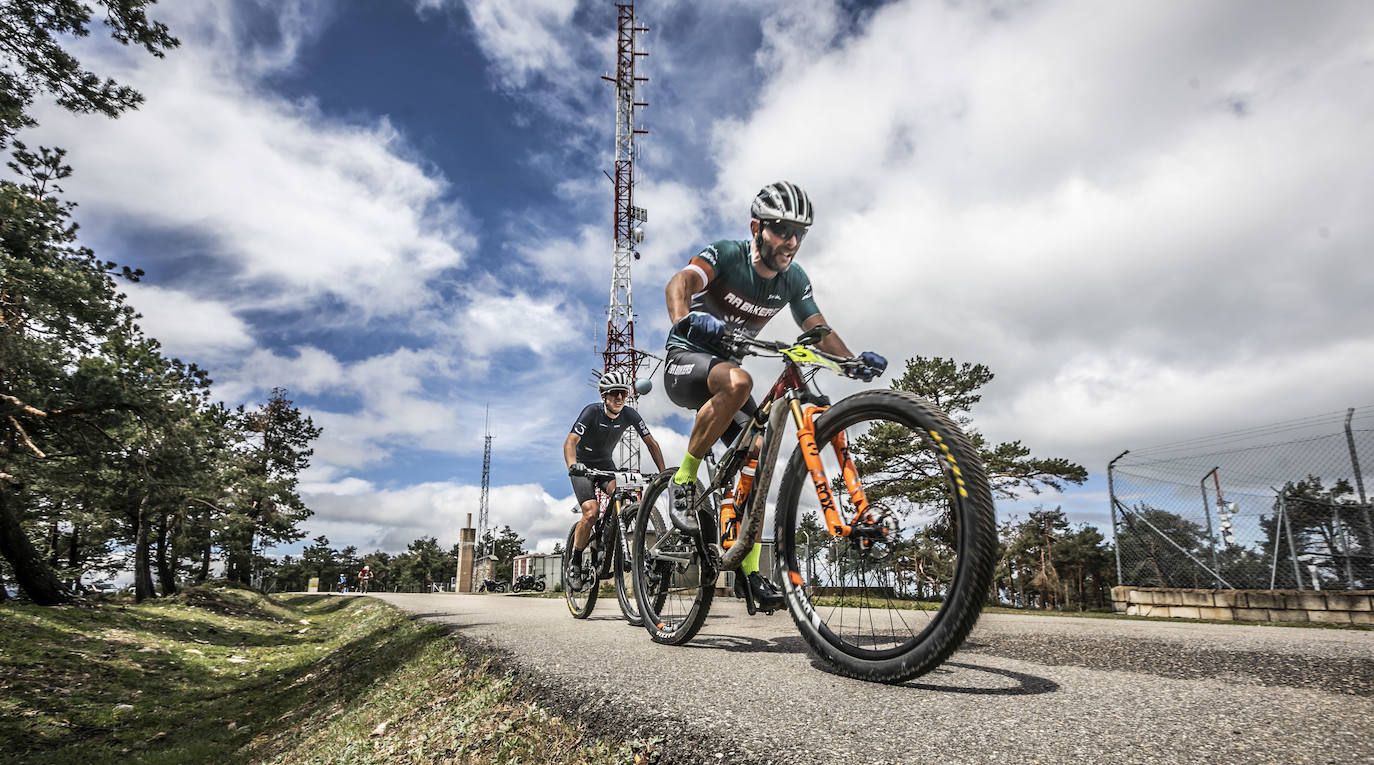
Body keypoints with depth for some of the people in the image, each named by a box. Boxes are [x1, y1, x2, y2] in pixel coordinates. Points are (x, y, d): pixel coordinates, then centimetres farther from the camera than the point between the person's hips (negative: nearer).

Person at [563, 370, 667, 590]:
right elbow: (570, 441, -35)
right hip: (583, 466, -3)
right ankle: (575, 565, -3)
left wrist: (664, 473, -13)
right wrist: (572, 465, -54)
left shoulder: (630, 415, -14)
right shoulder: (592, 411, -24)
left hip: (606, 464, 3)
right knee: (591, 513, -21)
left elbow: (651, 443, -5)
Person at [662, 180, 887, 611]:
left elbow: (818, 330, -2)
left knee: (757, 456, -6)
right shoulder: (726, 254, -17)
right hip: (686, 360, -6)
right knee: (738, 382, -39)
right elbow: (680, 283, -34)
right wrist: (683, 320, -56)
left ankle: (749, 571, 3)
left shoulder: (794, 281, -1)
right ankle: (685, 479, -22)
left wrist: (854, 360, -22)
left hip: (725, 366, 6)